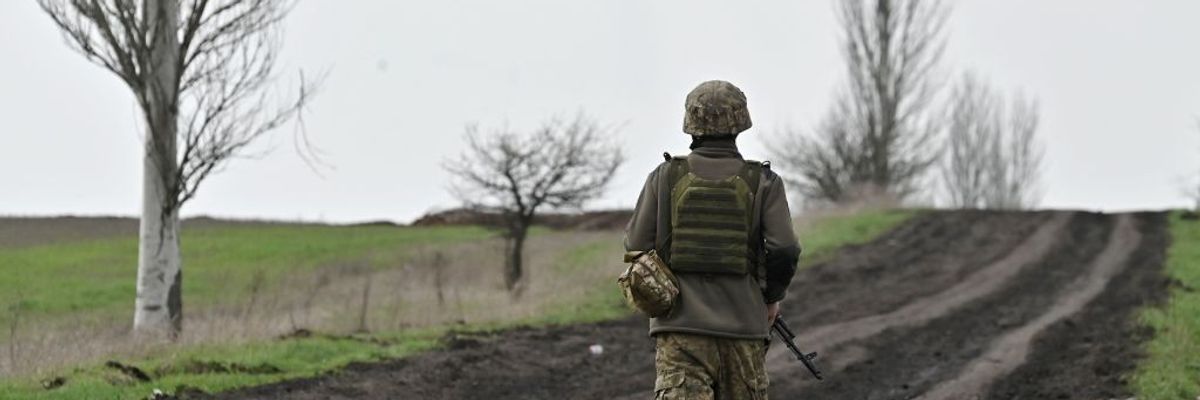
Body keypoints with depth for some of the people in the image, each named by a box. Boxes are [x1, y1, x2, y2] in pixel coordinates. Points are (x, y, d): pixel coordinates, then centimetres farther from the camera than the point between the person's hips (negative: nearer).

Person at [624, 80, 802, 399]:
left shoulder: (666, 177, 3)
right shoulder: (763, 182, 1)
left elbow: (637, 245, 1)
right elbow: (785, 251, -7)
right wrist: (772, 297, 11)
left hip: (681, 326, 0)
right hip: (742, 326, 1)